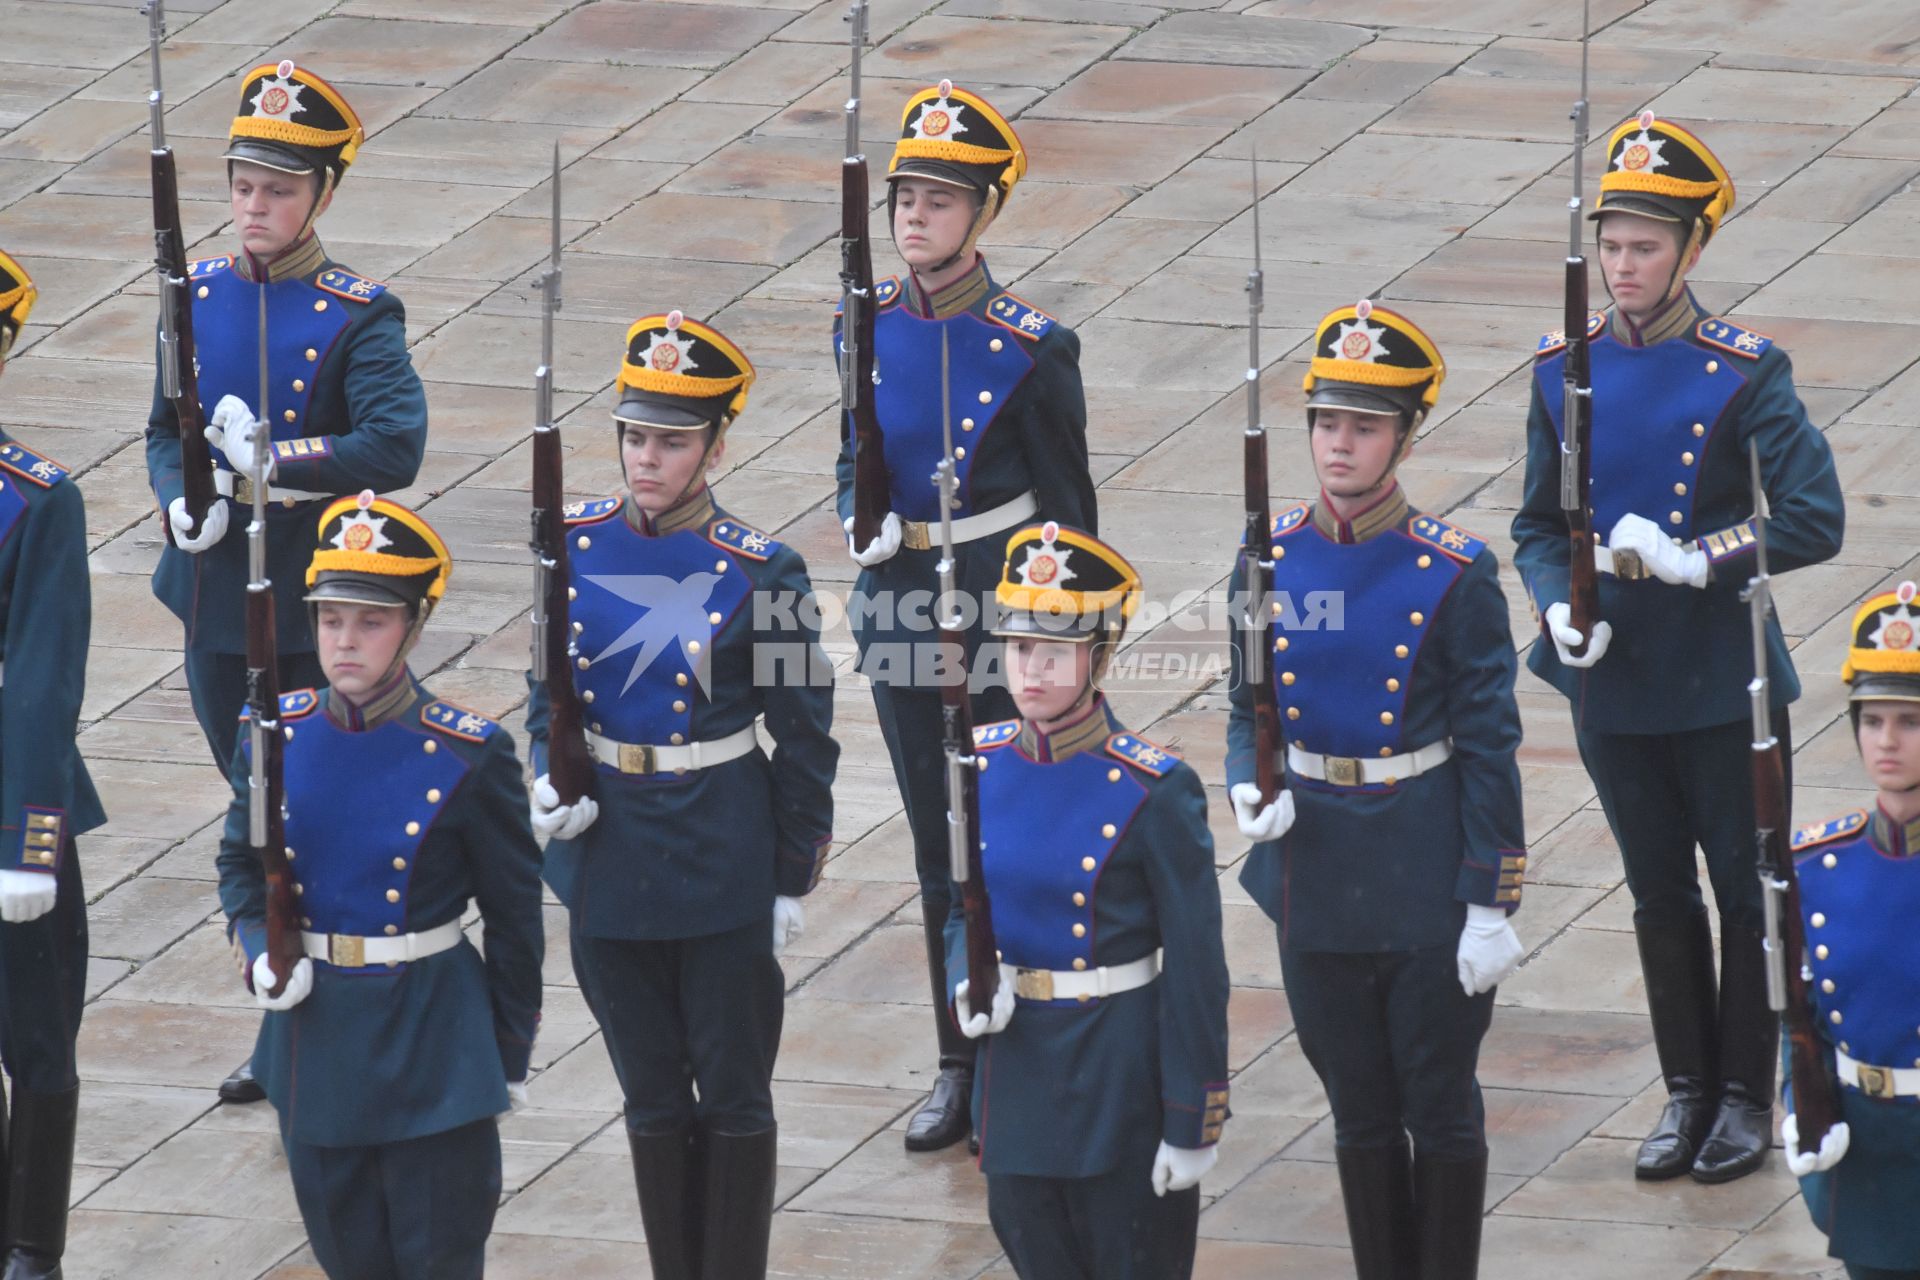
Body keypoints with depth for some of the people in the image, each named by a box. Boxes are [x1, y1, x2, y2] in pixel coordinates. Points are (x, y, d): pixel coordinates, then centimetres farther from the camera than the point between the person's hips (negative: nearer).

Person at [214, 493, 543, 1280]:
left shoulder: (469, 758, -12)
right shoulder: (277, 737, -2)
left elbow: (514, 915, -3)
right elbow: (241, 864, 12)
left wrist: (512, 1054, 0)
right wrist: (258, 952, -8)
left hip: (433, 1037, -4)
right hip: (314, 1031, 4)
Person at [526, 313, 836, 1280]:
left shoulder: (760, 573, -11)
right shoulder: (574, 545, -1)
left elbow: (805, 737, -4)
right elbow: (549, 687, 11)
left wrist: (793, 880, -4)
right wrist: (551, 781, -8)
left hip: (725, 869, -3)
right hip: (608, 862, 3)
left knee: (733, 1100, 6)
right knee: (653, 1101, 13)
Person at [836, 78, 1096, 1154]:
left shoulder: (1031, 350, -12)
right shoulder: (870, 329, 1)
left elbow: (1069, 504, -5)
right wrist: (864, 518, -8)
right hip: (902, 606, 5)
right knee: (941, 850, 13)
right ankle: (963, 1070, 22)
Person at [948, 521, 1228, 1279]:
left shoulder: (1155, 792, -15)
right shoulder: (980, 768, 0)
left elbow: (1196, 972, -12)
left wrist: (1194, 1126, -12)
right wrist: (969, 982, -9)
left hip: (1120, 1080, -5)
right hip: (1017, 1066, 5)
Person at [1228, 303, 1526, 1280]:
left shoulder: (1455, 575, -10)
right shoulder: (1271, 560, 0)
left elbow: (1489, 748, -8)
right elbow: (1248, 710, 10)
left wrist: (1491, 907, -10)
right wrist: (1248, 790, -12)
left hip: (1430, 893, -3)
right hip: (1318, 885, 3)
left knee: (1440, 1113, 6)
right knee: (1360, 1117, 13)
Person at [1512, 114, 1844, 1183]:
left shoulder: (1744, 373, -11)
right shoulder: (1565, 369, 1)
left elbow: (1815, 522, -15)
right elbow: (1540, 523, 9)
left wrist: (1696, 561, -25)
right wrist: (1557, 606, -10)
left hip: (1724, 683, -4)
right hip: (1614, 684, 4)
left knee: (1745, 893, 6)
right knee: (1661, 896, 14)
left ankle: (1747, 1096, 19)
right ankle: (1689, 1092, 26)